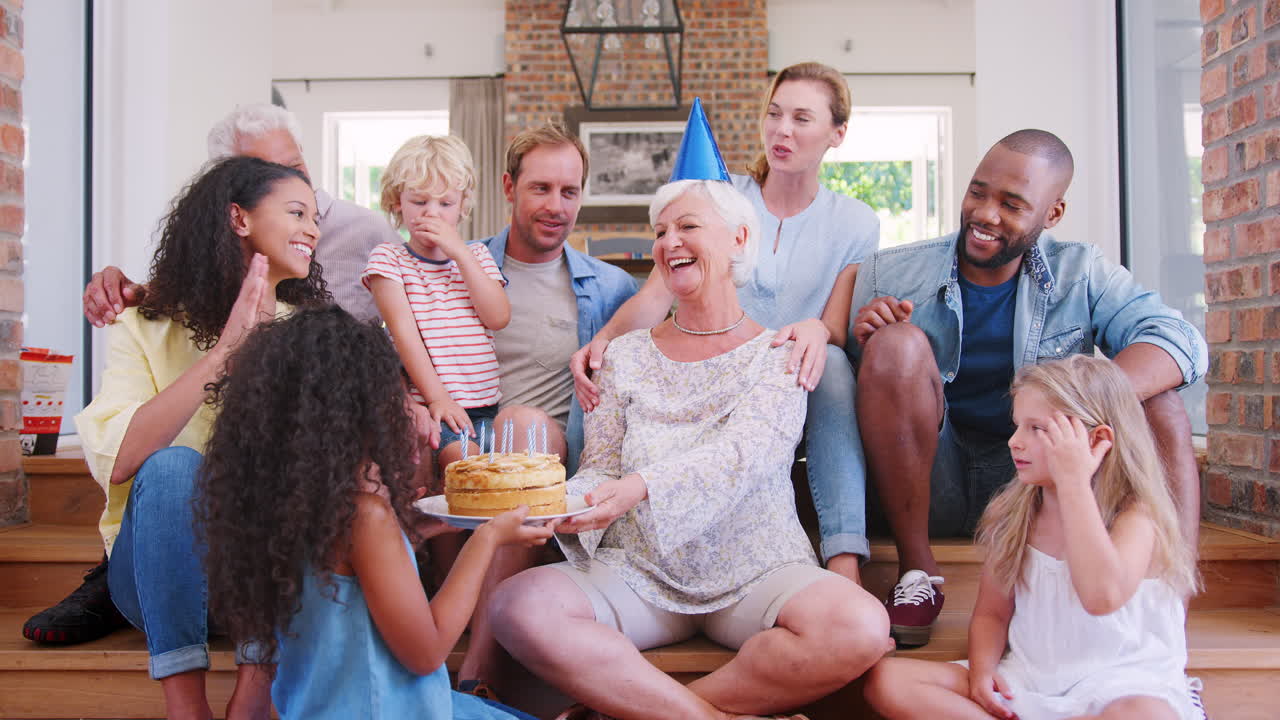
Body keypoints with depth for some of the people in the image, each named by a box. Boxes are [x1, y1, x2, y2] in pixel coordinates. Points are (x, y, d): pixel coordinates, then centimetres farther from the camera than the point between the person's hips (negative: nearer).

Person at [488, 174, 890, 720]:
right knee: (518, 606, -26)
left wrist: (641, 487, -34)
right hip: (640, 573, 2)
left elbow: (743, 451, -17)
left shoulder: (778, 353, 1)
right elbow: (599, 468, 5)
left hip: (756, 573, -1)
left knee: (861, 627, -31)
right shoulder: (626, 355, 10)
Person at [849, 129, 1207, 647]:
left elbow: (1181, 342, -13)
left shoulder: (1080, 274, 3)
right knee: (898, 342, -24)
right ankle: (916, 573, -19)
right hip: (929, 486, -1)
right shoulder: (891, 275, -2)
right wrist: (861, 339, -25)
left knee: (1156, 402, -17)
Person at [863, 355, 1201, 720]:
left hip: (1121, 684, -4)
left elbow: (1103, 596, -31)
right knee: (887, 680, -14)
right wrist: (982, 669, -8)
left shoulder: (1136, 515, -9)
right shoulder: (1012, 515, 6)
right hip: (1027, 682, 4)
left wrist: (1073, 482, -26)